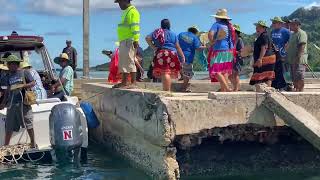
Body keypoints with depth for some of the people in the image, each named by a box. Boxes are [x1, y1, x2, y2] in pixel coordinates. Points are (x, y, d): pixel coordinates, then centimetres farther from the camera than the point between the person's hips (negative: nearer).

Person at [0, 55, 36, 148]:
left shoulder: (25, 72, 0)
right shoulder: (9, 75, 14)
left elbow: (33, 83, -4)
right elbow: (8, 90, 19)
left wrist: (22, 86, -18)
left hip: (23, 103, -5)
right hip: (11, 104, 5)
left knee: (28, 124, 2)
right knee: (9, 126, 6)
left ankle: (33, 143, 15)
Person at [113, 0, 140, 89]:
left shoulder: (132, 11, -10)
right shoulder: (126, 12, 22)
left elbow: (135, 27, -19)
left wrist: (135, 40, -25)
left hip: (129, 41, -10)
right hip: (123, 41, 10)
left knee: (130, 61, -10)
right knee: (122, 62, 11)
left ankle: (133, 83, -7)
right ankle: (124, 82, 17)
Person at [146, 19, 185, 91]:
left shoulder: (156, 32, 16)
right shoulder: (173, 34, 14)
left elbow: (148, 38, 2)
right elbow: (178, 47, 12)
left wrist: (153, 47, 4)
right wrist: (182, 56, 17)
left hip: (160, 53, 1)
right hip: (171, 54, -1)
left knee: (164, 73, -2)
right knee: (167, 73, -3)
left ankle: (166, 90, -2)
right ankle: (167, 91, -9)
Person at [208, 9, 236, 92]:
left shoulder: (217, 24, -5)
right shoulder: (230, 26, 15)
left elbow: (210, 34, -20)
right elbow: (234, 39, 21)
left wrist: (213, 42, -4)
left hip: (219, 50, -7)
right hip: (229, 50, 7)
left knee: (216, 71, -9)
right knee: (225, 71, 11)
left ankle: (227, 88, -21)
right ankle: (223, 90, 11)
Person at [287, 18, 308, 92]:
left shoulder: (301, 33, -9)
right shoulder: (293, 34, 21)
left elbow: (302, 46, -19)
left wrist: (298, 57, -25)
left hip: (299, 61, -10)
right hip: (292, 60, 10)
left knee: (300, 77, -9)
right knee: (294, 78, 11)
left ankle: (300, 91, -8)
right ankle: (296, 90, 16)